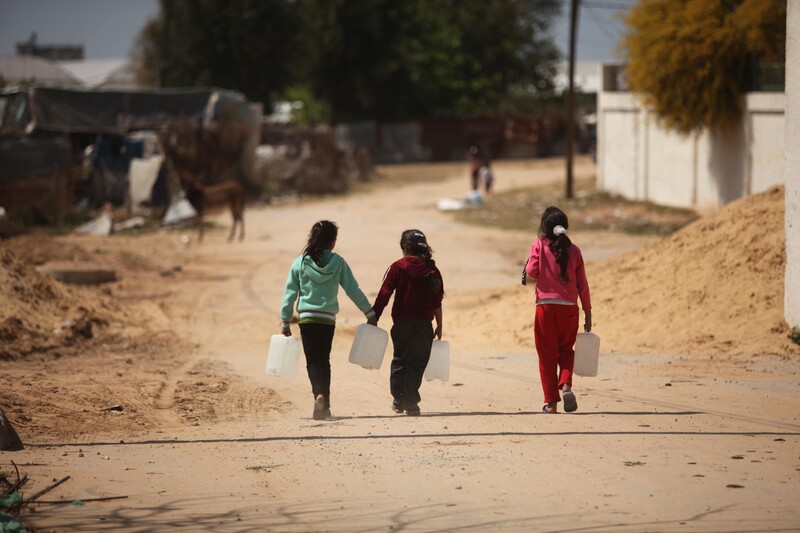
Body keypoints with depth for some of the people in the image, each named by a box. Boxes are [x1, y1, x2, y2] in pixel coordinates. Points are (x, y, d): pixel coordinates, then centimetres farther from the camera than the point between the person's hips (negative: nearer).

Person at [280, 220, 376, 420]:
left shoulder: (300, 263, -1)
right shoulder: (337, 262, -2)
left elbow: (289, 294, 2)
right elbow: (353, 290, 1)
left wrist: (285, 323, 9)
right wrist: (370, 313, 10)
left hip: (307, 319, -1)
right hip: (328, 319, 1)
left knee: (313, 361, 3)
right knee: (324, 361, 13)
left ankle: (319, 394, -22)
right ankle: (325, 405, 10)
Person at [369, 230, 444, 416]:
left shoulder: (398, 267, -5)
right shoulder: (432, 270, 1)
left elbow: (384, 294, -8)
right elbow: (437, 301, 4)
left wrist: (374, 317, -3)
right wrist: (439, 326, 12)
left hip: (402, 323, -1)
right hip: (424, 324, 1)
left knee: (400, 361, 16)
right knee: (417, 363, 5)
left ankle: (398, 400, 24)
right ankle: (411, 402, -3)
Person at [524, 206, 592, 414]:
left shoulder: (539, 245, -1)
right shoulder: (573, 250, 4)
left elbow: (532, 271, -12)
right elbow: (582, 284, 5)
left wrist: (527, 264, 12)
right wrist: (588, 312, 10)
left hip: (545, 306, -2)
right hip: (569, 307, 2)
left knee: (547, 354, 7)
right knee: (566, 350, 18)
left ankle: (551, 402, 5)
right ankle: (566, 385, -8)